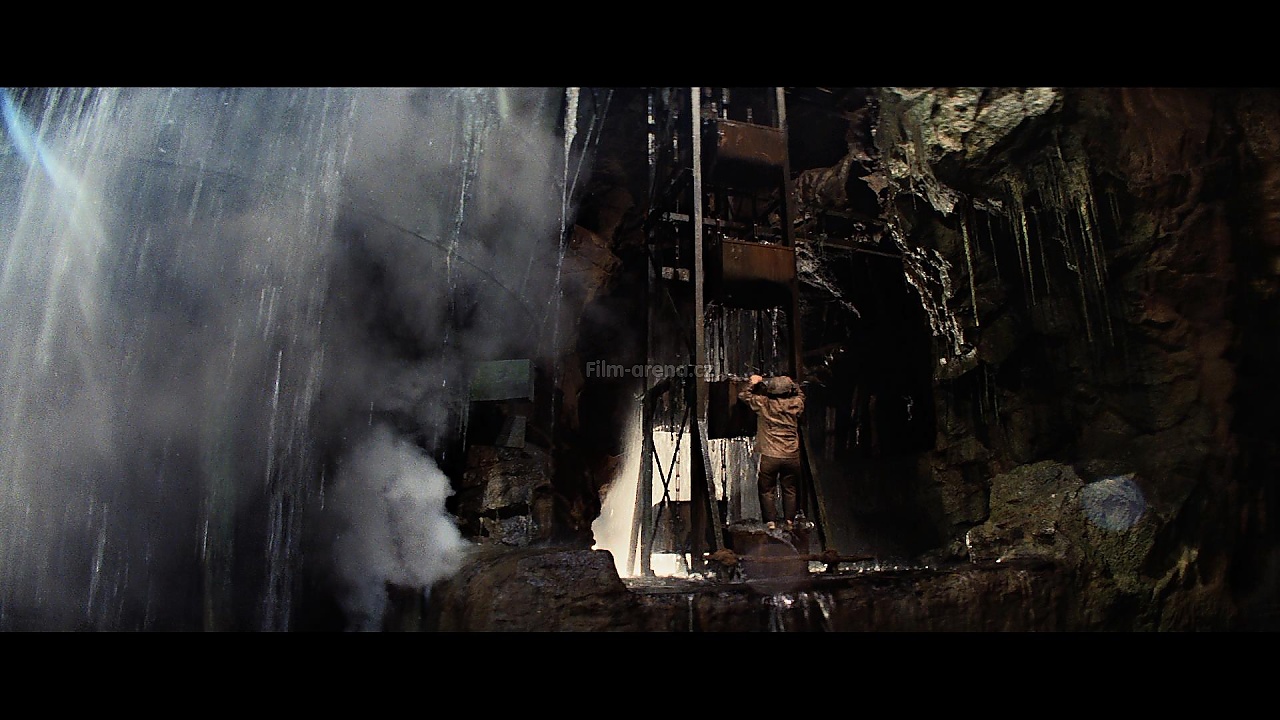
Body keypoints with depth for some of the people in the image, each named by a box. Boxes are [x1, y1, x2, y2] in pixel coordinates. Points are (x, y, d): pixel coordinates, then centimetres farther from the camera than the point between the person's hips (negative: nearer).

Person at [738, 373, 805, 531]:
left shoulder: (764, 403, -8)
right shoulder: (796, 403, -2)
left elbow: (743, 395, 7)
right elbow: (800, 393, 22)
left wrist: (754, 383, 16)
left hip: (769, 456, -2)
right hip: (792, 456, 2)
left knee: (767, 490, 10)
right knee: (790, 490, 16)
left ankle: (771, 521, 9)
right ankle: (790, 520, 21)